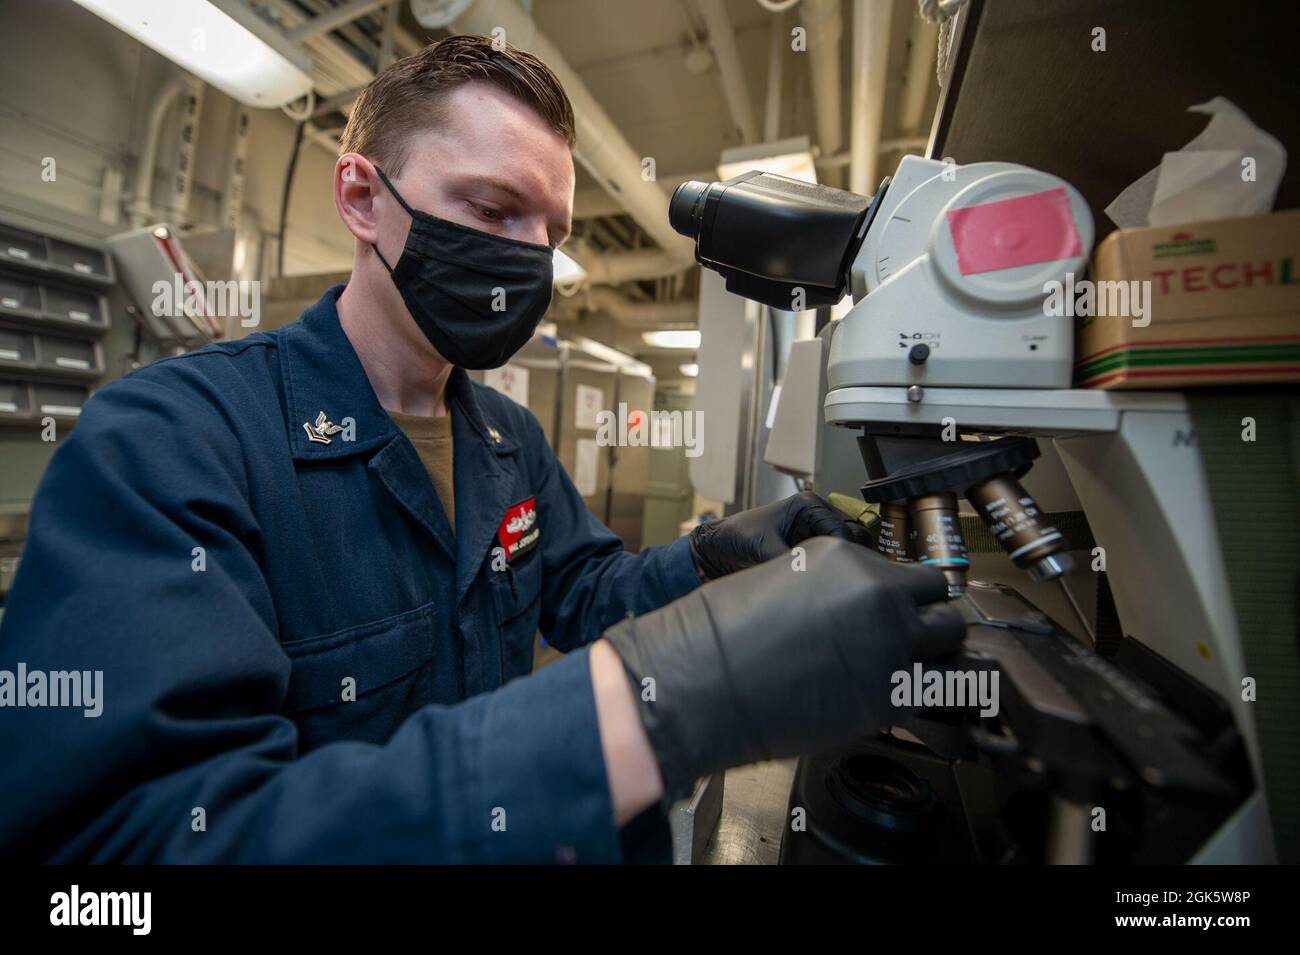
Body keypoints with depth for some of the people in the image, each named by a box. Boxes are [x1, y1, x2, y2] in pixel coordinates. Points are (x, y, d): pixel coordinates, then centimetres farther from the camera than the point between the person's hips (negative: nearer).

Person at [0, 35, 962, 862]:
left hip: (503, 824, 5)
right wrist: (645, 701, -45)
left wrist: (709, 560, -15)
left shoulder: (514, 437, 0)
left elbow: (580, 588, 5)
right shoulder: (158, 443, -22)